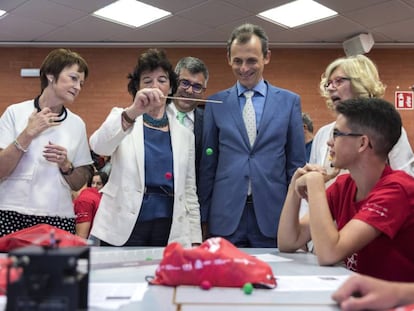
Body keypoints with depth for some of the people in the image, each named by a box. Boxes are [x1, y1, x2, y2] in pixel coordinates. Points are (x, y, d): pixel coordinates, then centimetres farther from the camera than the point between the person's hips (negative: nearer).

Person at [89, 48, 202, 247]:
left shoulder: (184, 135, 11)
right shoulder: (122, 117, 5)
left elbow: (189, 191, 12)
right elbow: (98, 146, -18)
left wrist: (195, 240, 6)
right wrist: (132, 112, -33)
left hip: (170, 231, 2)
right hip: (123, 230, -2)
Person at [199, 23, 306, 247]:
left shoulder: (289, 101, 4)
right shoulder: (215, 104, 6)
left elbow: (296, 163, 6)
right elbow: (207, 163, 7)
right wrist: (203, 215, 6)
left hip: (274, 217, 0)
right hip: (226, 217, 1)